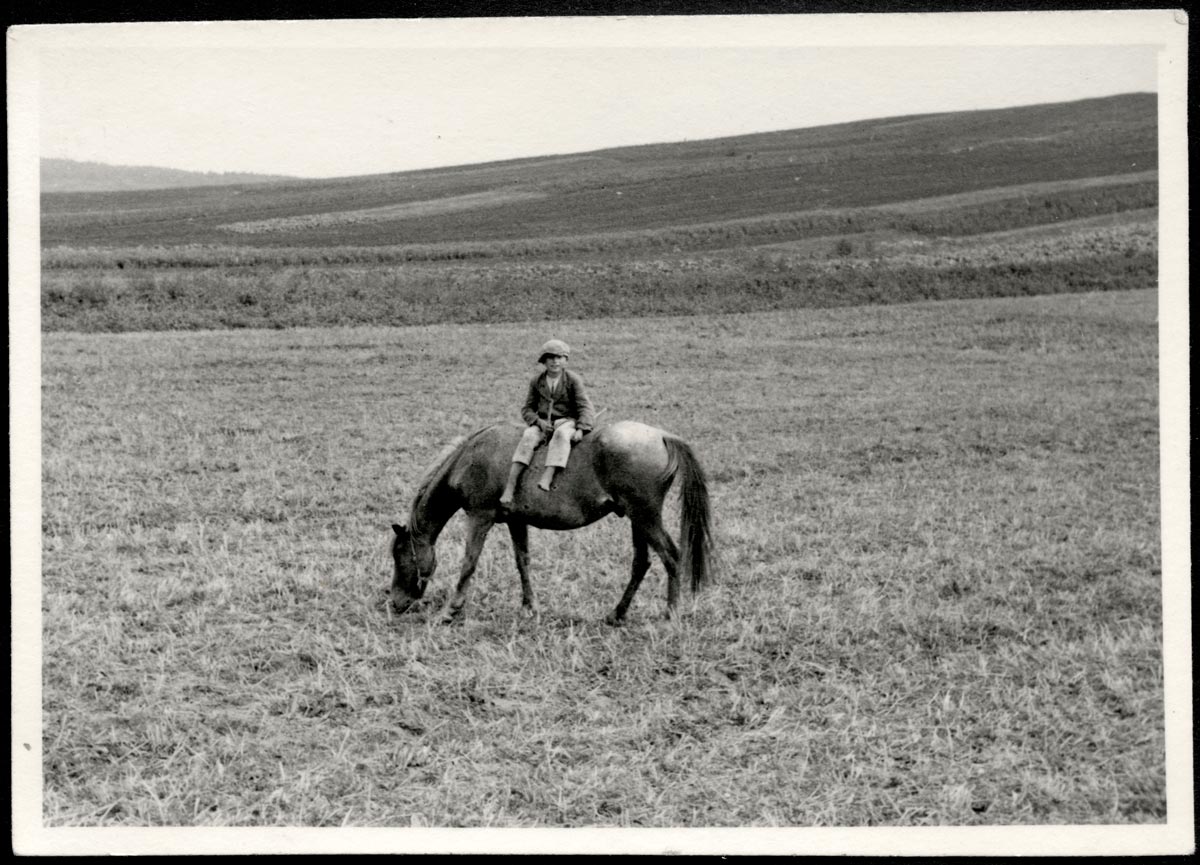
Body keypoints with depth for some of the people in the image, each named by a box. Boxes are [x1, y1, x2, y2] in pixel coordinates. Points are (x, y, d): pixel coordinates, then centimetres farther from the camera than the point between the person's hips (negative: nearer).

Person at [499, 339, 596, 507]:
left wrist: (581, 429, -22)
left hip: (566, 421, -2)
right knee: (528, 437, -29)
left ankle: (547, 478, -52)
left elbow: (585, 407, -5)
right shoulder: (537, 382, 8)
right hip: (542, 423, 2)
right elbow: (527, 408, 11)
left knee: (561, 434, -38)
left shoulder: (573, 380, -1)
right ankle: (510, 487, -38)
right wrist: (539, 421, -11)